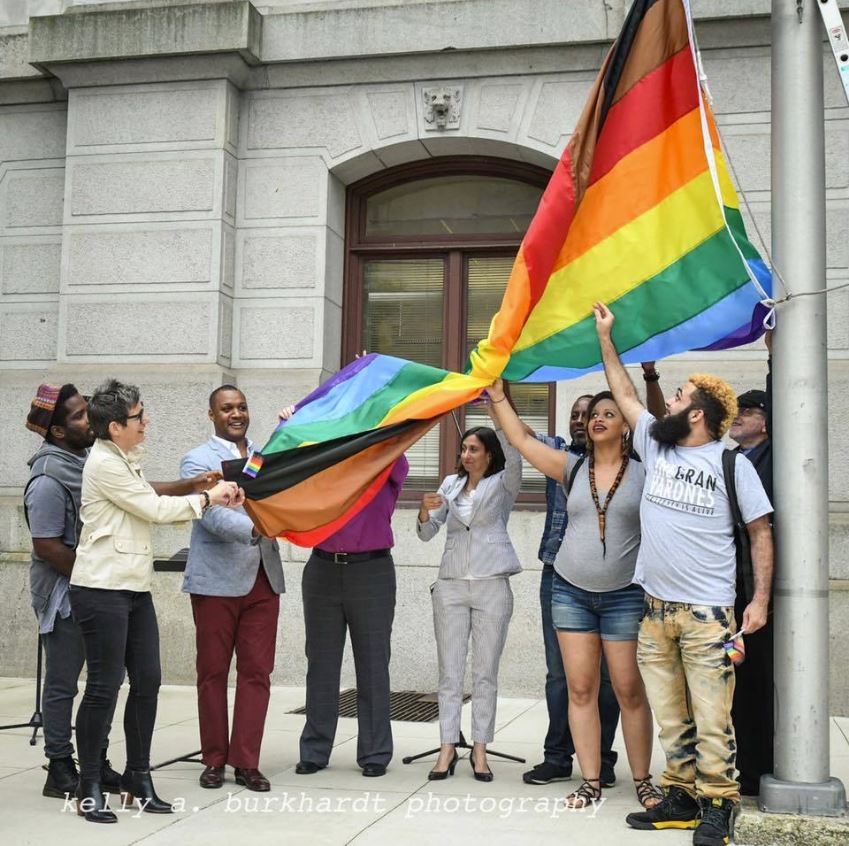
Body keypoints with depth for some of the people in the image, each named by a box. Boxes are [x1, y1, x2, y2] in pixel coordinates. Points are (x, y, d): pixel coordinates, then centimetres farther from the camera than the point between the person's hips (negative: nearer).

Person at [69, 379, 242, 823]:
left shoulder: (124, 460, 18)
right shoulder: (104, 463, -13)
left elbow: (152, 504, 16)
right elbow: (156, 509, -12)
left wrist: (213, 492, 4)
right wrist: (208, 498, 1)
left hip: (134, 587, 9)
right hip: (102, 589, -9)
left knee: (146, 682, 8)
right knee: (104, 687, -3)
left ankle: (138, 778, 19)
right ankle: (89, 789, 7)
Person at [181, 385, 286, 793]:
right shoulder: (198, 460, 0)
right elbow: (211, 514, -14)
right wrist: (256, 528, -32)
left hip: (263, 579, 4)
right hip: (216, 580, -4)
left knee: (257, 671, 3)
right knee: (213, 672, 5)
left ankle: (246, 762, 11)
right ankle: (214, 759, 17)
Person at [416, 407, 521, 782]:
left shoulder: (502, 484, 3)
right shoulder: (450, 484, 13)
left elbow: (514, 456, -20)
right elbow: (426, 534, 9)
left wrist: (498, 407, -26)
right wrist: (425, 511, -14)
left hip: (492, 586, -3)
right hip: (451, 585, 3)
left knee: (486, 673, 1)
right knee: (449, 672, 2)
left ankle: (480, 749, 7)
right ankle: (447, 747, 5)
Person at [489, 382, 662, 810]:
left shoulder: (643, 474, 0)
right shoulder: (573, 468, 7)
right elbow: (521, 439, 6)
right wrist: (498, 396, 5)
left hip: (625, 594, -3)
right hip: (571, 590, 3)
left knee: (629, 690, -1)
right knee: (580, 688, 2)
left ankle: (643, 782, 10)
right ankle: (590, 781, 9)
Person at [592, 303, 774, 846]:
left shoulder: (732, 463, -3)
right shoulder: (656, 446, 9)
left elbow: (761, 531, 0)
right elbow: (624, 394, 19)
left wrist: (761, 600, -6)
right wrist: (605, 337, 19)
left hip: (707, 615, -5)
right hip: (655, 611, 5)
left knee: (711, 718, -4)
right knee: (671, 717, 10)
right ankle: (681, 796, 20)